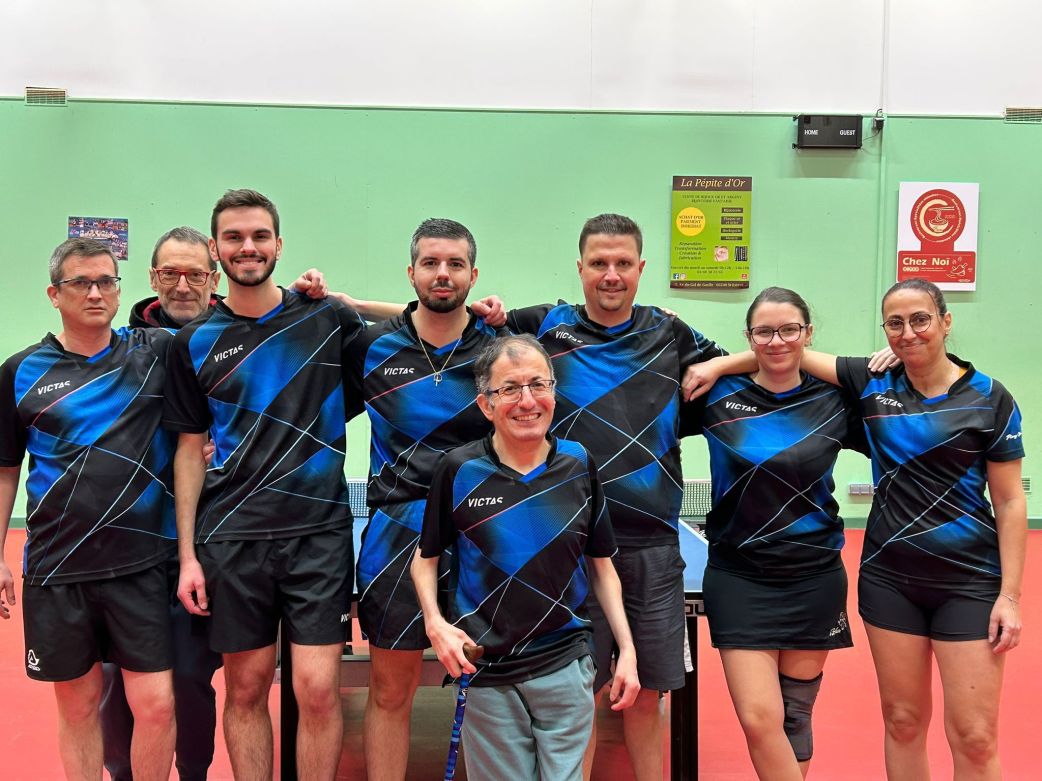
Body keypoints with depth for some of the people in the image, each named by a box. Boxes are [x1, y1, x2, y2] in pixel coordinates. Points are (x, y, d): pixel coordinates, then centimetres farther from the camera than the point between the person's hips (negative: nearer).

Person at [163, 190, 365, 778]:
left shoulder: (327, 318, 2)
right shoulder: (196, 342, 6)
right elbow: (191, 450, 8)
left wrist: (339, 302, -4)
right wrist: (187, 554, 3)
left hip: (320, 531, -1)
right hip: (232, 537, 2)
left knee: (319, 689, -3)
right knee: (246, 688, 10)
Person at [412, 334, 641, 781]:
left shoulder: (579, 465, -1)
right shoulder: (459, 469, -6)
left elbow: (601, 564, 7)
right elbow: (426, 557, 6)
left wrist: (627, 650, 3)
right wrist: (435, 623, -10)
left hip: (566, 665, 1)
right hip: (483, 667, -1)